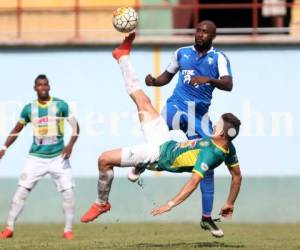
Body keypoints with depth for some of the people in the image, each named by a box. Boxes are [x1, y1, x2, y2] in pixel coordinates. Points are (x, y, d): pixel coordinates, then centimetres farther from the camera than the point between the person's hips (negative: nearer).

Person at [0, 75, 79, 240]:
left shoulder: (60, 105, -3)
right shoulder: (29, 108, 4)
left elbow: (75, 126, -2)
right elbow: (17, 130, 15)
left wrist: (70, 145, -17)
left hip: (58, 157, -1)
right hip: (36, 157, 1)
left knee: (68, 193, -7)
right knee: (21, 192, -6)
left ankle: (68, 230, 7)